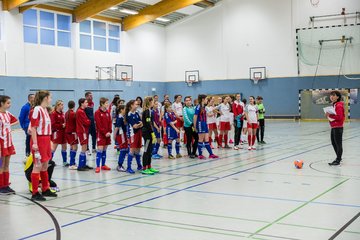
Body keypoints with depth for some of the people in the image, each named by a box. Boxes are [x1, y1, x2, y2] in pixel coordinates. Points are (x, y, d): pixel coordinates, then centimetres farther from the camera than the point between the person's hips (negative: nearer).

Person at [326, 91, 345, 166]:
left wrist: (330, 115, -21)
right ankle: (339, 157, 32)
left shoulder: (339, 105, -15)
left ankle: (338, 160, 3)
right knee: (334, 143, 18)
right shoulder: (334, 104, 14)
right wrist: (329, 115, 4)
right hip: (333, 127, 10)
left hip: (338, 127, -10)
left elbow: (339, 117, -22)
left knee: (338, 143, -3)